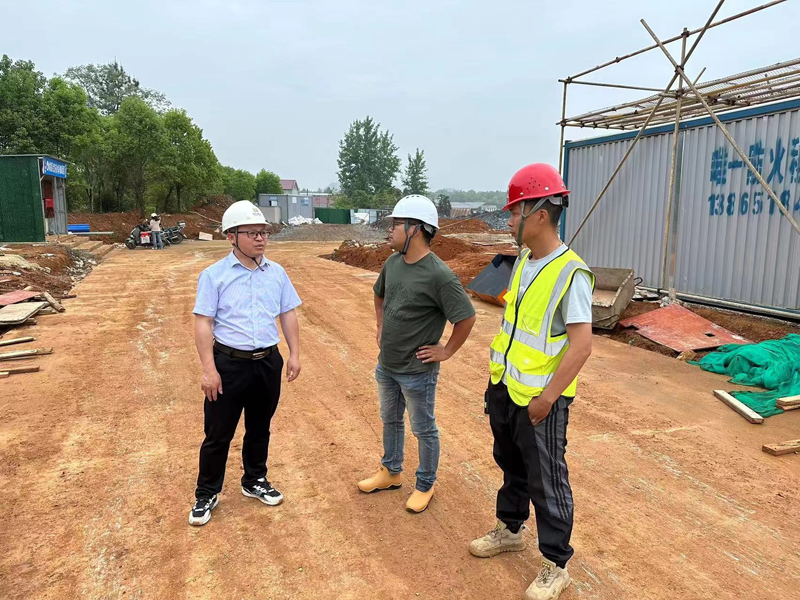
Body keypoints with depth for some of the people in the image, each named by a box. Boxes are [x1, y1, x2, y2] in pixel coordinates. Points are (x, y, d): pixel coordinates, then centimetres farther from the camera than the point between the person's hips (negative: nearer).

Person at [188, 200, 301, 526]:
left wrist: (294, 354, 4)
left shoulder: (277, 273, 4)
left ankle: (255, 481, 39)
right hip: (229, 364, -3)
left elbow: (288, 315, 9)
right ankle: (206, 494, 26)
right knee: (218, 433, 7)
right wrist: (209, 369, -16)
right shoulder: (214, 275, -8)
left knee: (260, 428, 19)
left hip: (268, 362, 4)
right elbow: (203, 323, -11)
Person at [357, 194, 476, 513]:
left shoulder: (439, 275, -25)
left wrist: (446, 352, -15)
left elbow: (467, 317, -21)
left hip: (417, 372, -8)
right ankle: (391, 473, 45)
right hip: (386, 366, 8)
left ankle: (425, 486, 32)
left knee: (424, 430, 12)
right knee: (390, 421, 24)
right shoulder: (392, 263, -1)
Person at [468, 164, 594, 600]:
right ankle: (509, 530, 45)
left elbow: (581, 345, -22)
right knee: (511, 465, 24)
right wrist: (498, 376, 15)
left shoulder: (571, 273, -21)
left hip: (539, 399, -8)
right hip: (504, 390, 8)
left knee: (546, 483, 8)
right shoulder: (522, 262, 4)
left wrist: (547, 397, -19)